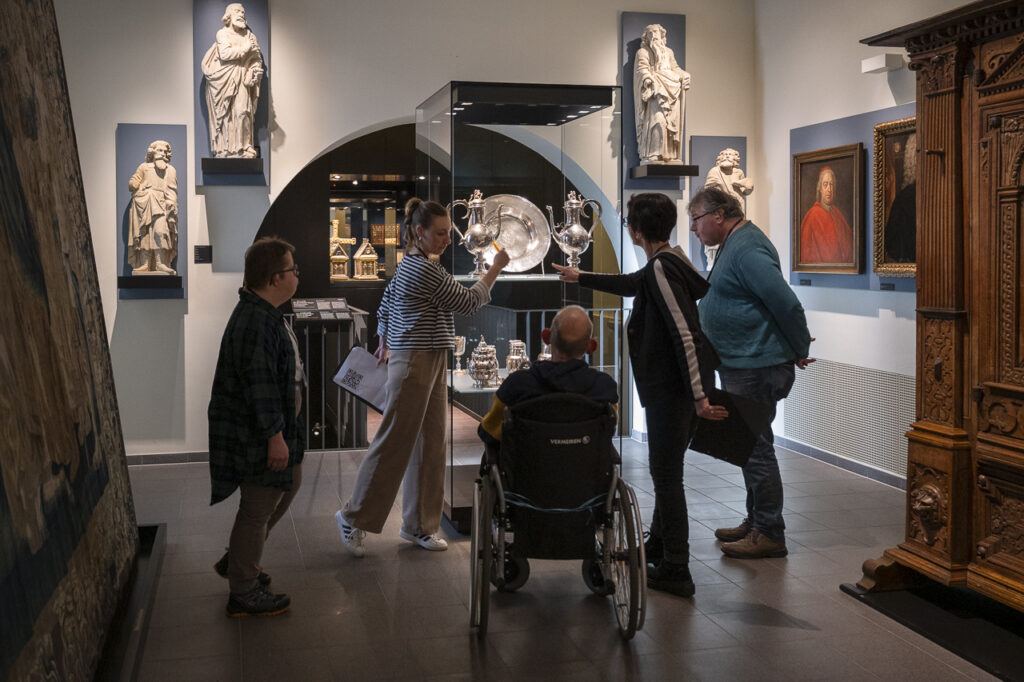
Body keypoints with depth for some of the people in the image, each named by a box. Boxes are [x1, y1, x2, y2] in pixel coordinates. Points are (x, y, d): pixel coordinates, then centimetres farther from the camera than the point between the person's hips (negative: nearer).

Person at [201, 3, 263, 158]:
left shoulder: (249, 35, 14)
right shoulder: (223, 33, 4)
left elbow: (256, 58, 9)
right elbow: (224, 53, -12)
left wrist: (255, 73, -8)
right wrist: (244, 48, -9)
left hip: (241, 79, 2)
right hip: (224, 78, -2)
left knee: (242, 111, -10)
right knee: (224, 112, -5)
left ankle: (243, 147, -5)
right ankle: (224, 149, -3)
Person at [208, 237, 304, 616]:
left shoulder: (262, 312, 8)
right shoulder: (255, 323, -27)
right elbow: (259, 386, -28)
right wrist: (274, 436, -24)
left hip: (274, 424, 11)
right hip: (258, 433, -11)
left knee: (290, 483, 25)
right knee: (258, 509, 1)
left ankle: (236, 560, 36)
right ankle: (243, 594, 17)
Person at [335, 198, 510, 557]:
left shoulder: (410, 265, 14)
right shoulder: (426, 270, -17)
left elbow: (385, 305, 24)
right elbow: (468, 302, -13)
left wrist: (385, 343, 34)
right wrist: (495, 268, -5)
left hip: (430, 365, 10)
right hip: (415, 365, -10)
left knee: (432, 443, 11)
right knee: (395, 443, -2)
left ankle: (419, 524, 20)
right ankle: (354, 517, 11)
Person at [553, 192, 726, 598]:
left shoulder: (662, 267, -18)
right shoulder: (668, 261, 13)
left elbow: (684, 333, -24)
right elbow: (631, 285, 33)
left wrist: (699, 396, -26)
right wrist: (581, 278, 46)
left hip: (672, 386, -10)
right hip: (673, 384, 10)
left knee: (666, 474, -4)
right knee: (667, 469, 21)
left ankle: (675, 572, 2)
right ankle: (660, 546, 36)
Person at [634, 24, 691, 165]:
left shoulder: (668, 51, 30)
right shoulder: (643, 52, 14)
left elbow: (675, 67, 24)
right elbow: (642, 68, -1)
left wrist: (684, 76, 3)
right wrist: (647, 78, -21)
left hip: (671, 88, 6)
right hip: (655, 87, -6)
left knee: (673, 121, -3)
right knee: (656, 120, -21)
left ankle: (670, 155, -4)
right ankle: (650, 155, -27)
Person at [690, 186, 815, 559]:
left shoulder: (746, 249, -19)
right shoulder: (734, 245, 15)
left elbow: (787, 303, -23)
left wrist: (800, 351, -13)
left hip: (755, 369, -11)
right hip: (740, 365, 11)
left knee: (755, 448, -5)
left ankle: (770, 534, 3)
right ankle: (755, 522, 28)